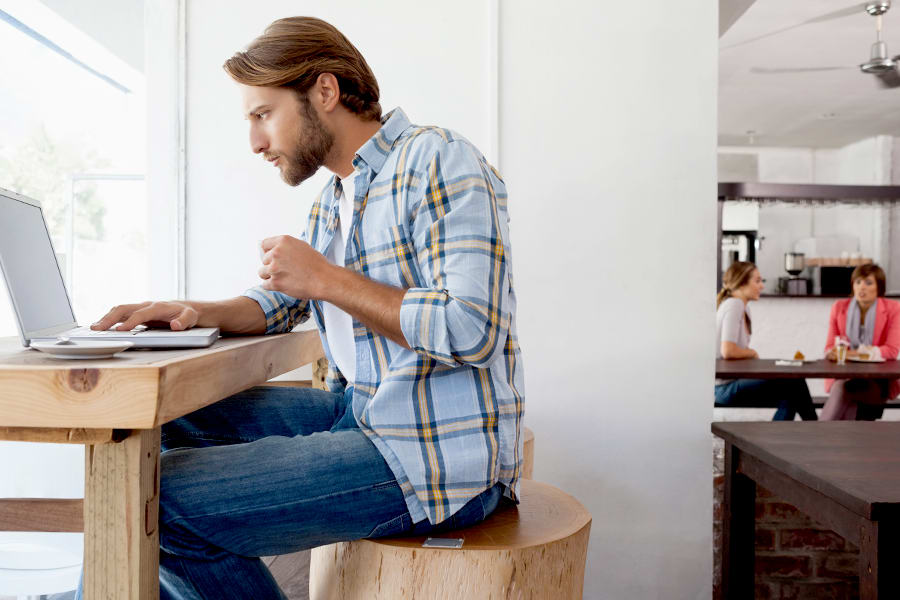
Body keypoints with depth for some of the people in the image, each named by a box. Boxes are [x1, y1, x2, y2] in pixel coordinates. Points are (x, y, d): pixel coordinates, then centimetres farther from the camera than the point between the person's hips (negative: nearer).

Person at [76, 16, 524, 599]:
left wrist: (327, 279, -15)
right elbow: (278, 303, 24)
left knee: (156, 500, -15)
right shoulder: (332, 200, 18)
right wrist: (198, 312, 2)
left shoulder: (439, 161, -13)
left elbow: (473, 331, -23)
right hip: (357, 413, 10)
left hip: (437, 456, -9)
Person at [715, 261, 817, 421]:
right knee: (794, 382, -7)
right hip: (726, 387, -9)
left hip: (735, 381, 9)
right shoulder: (733, 305, -16)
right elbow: (727, 351, -27)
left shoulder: (743, 307, 14)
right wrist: (753, 353, -9)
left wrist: (751, 354, -5)